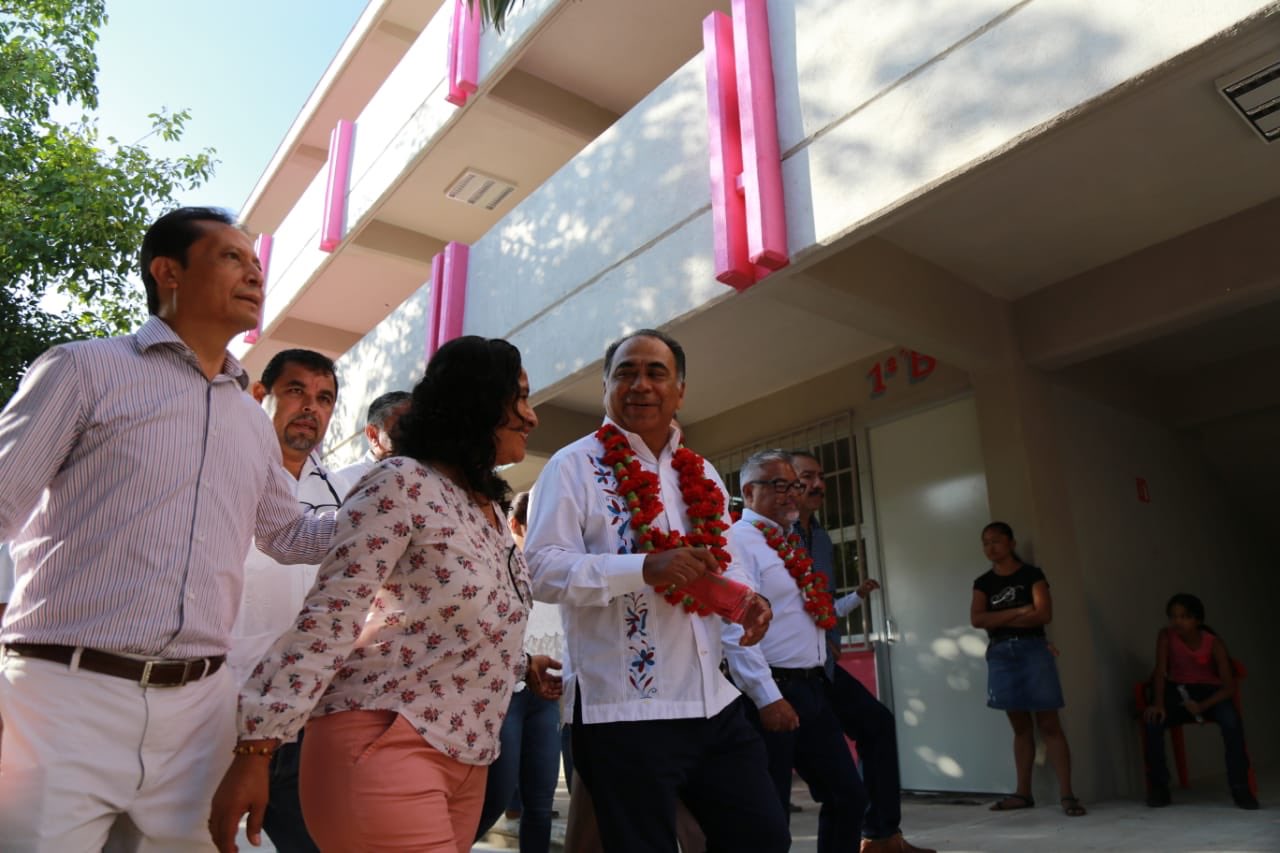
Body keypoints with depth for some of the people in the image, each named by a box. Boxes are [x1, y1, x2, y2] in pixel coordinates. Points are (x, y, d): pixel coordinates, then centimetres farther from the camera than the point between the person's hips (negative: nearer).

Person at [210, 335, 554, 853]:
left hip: (464, 760, 8)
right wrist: (257, 748, -20)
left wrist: (519, 664, 32)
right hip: (384, 744, -8)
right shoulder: (404, 484, -12)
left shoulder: (492, 507, 13)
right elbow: (329, 618, -18)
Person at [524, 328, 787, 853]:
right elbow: (543, 570, -15)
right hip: (625, 708, -6)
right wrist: (647, 568, -26)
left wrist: (742, 599, 1)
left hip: (713, 702, 7)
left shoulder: (702, 475, 15)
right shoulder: (575, 466, -5)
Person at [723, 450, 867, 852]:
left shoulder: (788, 543, 18)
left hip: (812, 688, 9)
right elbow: (736, 630, -22)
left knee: (848, 796, 15)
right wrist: (767, 697, -24)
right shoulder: (737, 541, -12)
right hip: (772, 694, -9)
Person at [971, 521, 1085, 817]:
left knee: (1049, 723, -5)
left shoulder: (1032, 574, 1)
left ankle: (1067, 793, -3)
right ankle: (1023, 792, 14)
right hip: (1000, 655, 4)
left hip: (1033, 650, -3)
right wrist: (1019, 611, -12)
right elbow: (976, 619, -4)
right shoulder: (983, 583, 10)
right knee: (1020, 726, 9)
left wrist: (998, 620, -8)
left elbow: (1043, 614, -11)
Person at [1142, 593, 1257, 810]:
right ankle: (1159, 786, -11)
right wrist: (1158, 703, -33)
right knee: (1153, 720, -28)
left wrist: (1203, 706, -34)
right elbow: (1160, 671, -17)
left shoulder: (1213, 643, -13)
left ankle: (1240, 787, -18)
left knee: (1231, 721, -34)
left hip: (1209, 691, -1)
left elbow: (1229, 686, -17)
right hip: (1178, 690, 1)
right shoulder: (1166, 636, -9)